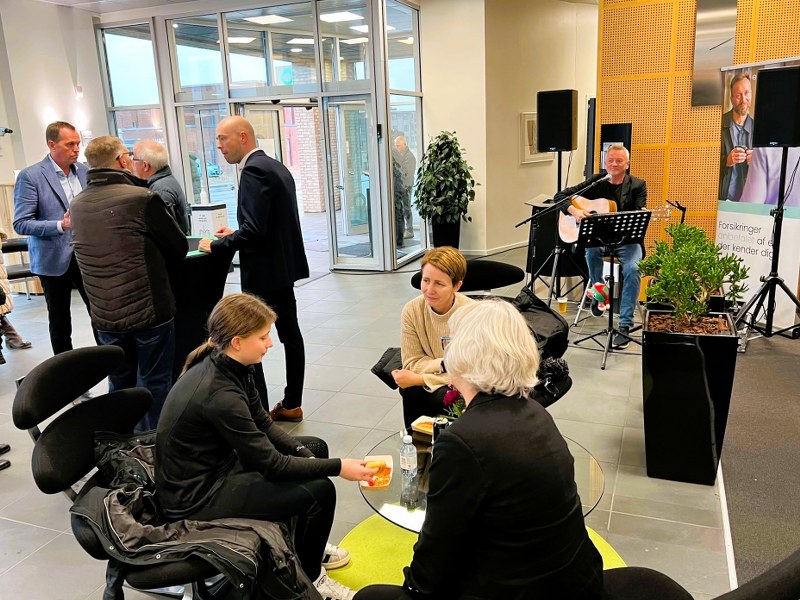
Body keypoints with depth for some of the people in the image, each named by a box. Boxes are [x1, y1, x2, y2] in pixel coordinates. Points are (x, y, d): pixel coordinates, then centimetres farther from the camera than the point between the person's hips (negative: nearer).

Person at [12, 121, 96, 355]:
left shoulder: (84, 171, 5)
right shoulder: (30, 176, -10)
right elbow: (21, 224, -12)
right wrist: (61, 225, -24)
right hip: (54, 260, -3)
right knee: (60, 322, 10)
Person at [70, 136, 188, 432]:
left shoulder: (78, 204, 4)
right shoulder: (142, 198, -15)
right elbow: (179, 247, -7)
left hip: (105, 314, 6)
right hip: (150, 310, -5)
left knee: (120, 384, 18)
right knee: (155, 385, 8)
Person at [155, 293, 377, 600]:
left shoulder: (226, 366, -6)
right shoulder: (219, 394, -32)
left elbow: (263, 423, 5)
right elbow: (270, 464, -25)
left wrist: (305, 453, -7)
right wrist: (338, 467, -20)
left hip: (217, 464, 9)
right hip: (195, 495, -9)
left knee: (315, 448, 12)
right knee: (319, 491, -14)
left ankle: (307, 545, 31)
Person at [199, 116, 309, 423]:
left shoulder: (254, 171, -18)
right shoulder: (275, 167, 12)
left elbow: (254, 230, -25)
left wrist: (216, 244, -13)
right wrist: (236, 233, 13)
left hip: (263, 272, -10)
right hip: (284, 266, 10)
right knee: (289, 333, 14)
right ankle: (291, 404, 26)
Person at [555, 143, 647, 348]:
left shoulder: (638, 185, 5)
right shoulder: (596, 182, 7)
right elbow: (560, 196, 4)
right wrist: (575, 211, -15)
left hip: (626, 240, -1)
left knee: (632, 268, -30)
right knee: (591, 248, -35)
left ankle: (625, 325, -23)